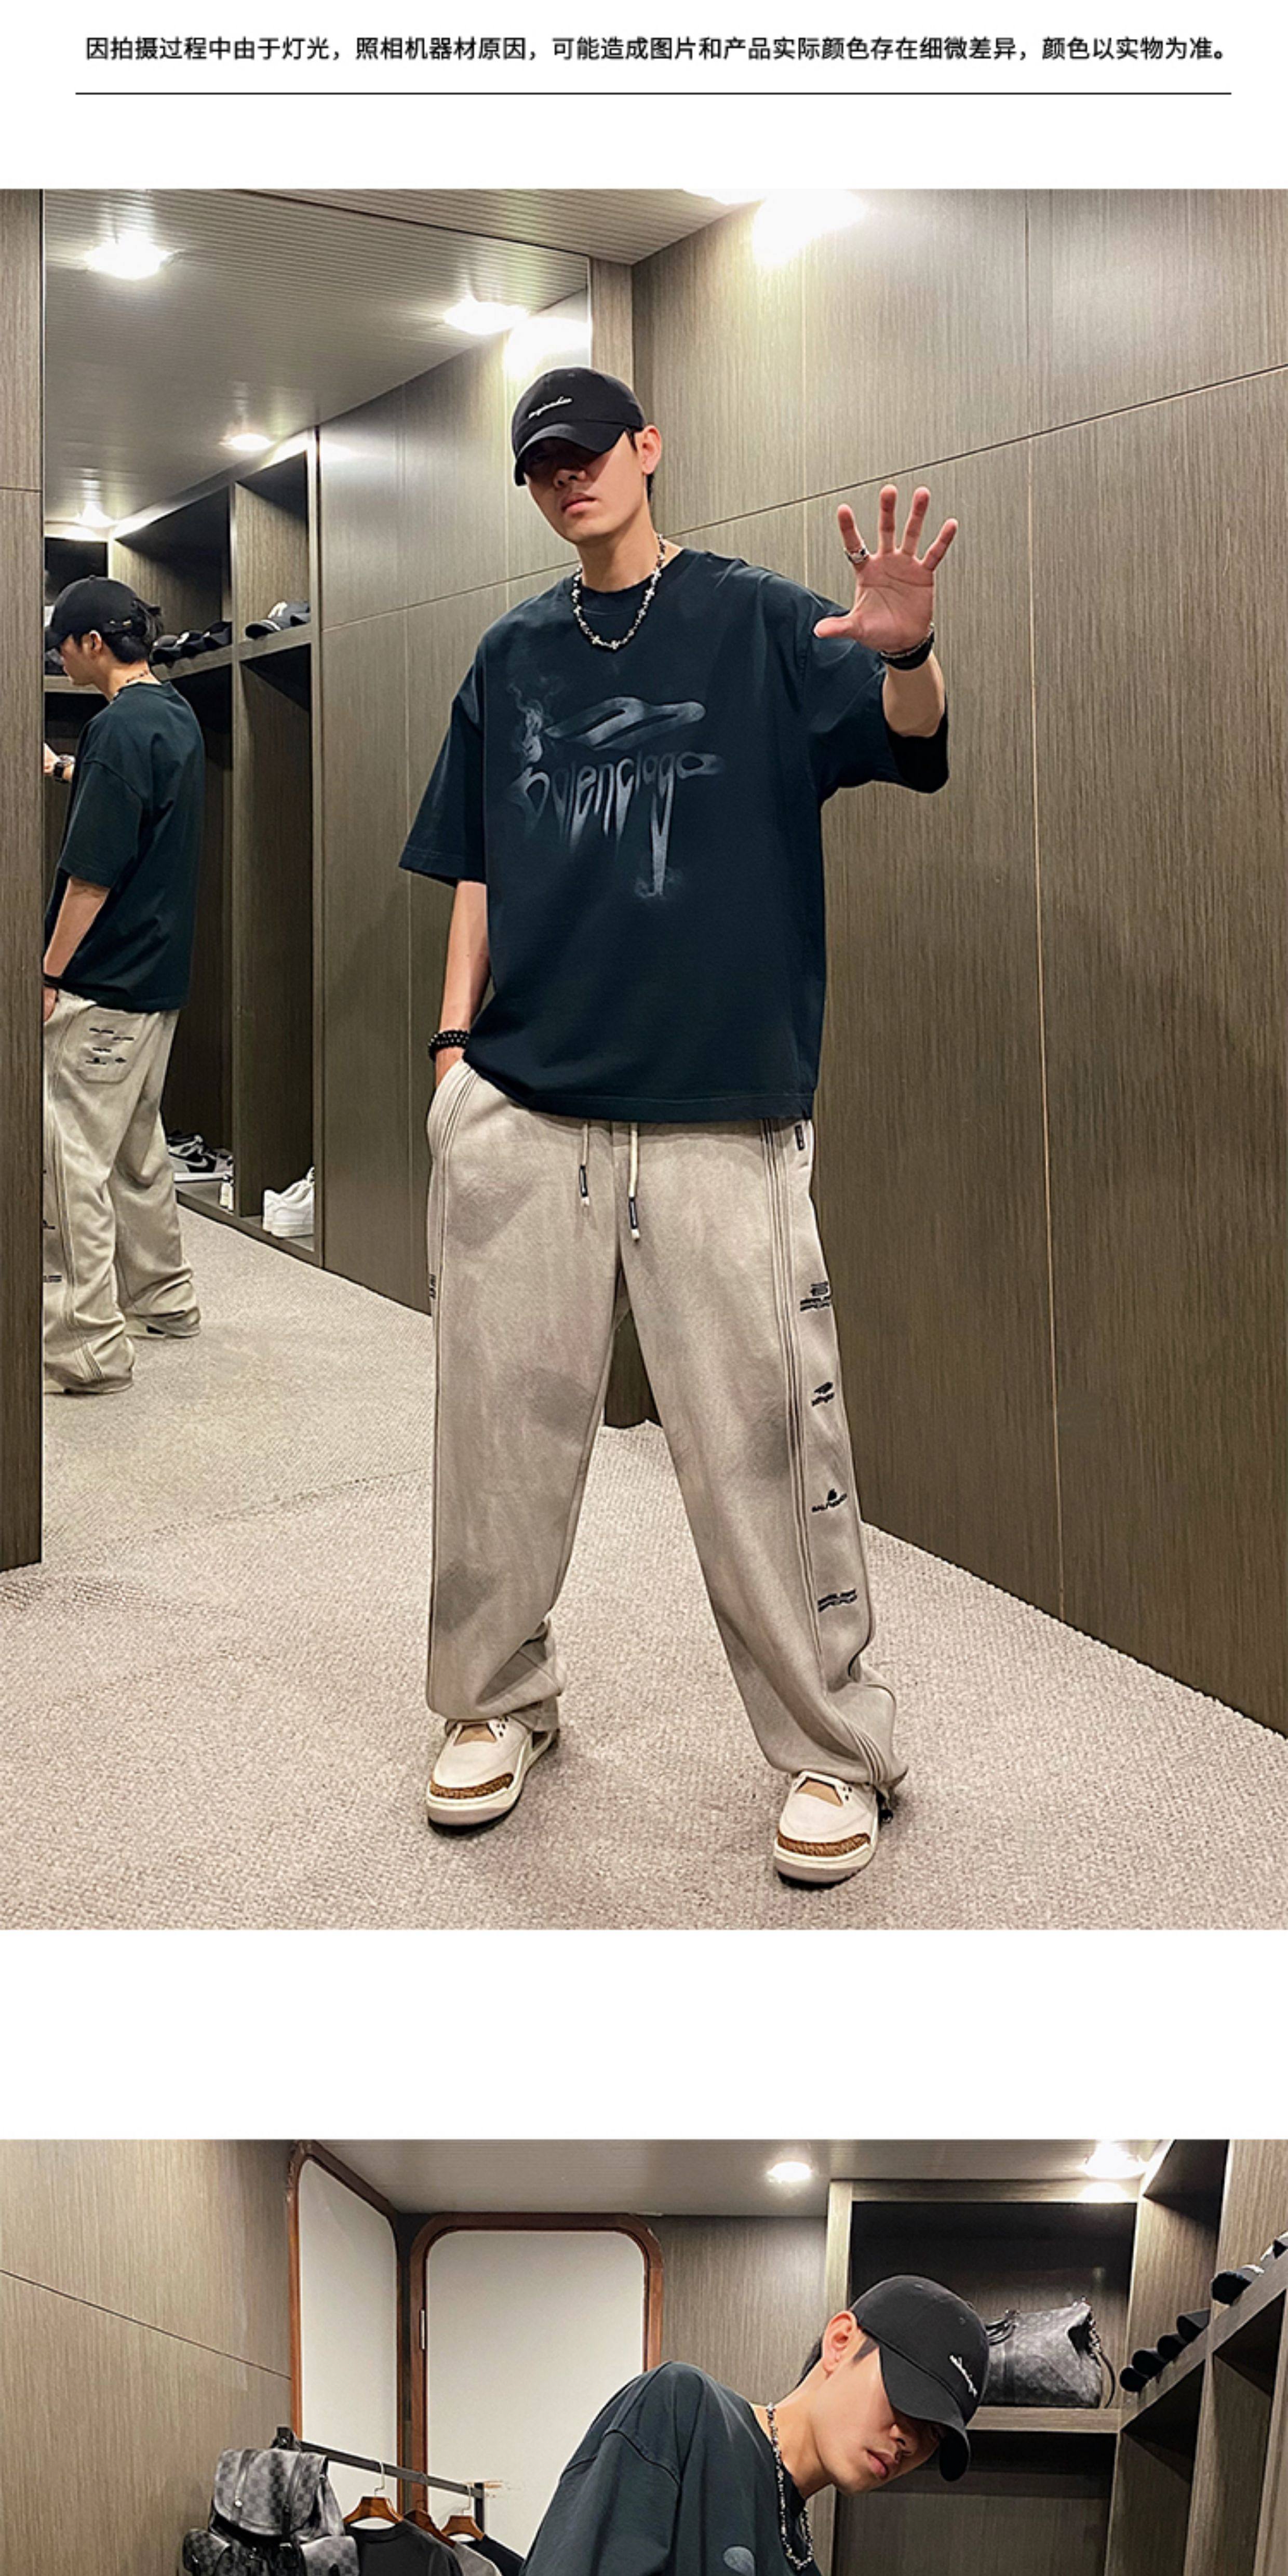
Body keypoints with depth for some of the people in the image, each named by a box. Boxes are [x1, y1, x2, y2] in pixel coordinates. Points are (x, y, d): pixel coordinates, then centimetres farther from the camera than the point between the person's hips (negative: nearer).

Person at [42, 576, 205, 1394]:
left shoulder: (120, 727, -18)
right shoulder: (177, 715, 11)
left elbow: (92, 872, -21)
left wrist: (50, 973, -14)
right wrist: (64, 767, 43)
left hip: (102, 987, -10)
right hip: (159, 978, 10)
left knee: (72, 1158, -5)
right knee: (138, 1145, 20)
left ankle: (88, 1346, -3)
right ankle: (163, 1298, 31)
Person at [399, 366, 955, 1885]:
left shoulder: (756, 620, 4)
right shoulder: (513, 656, 16)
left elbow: (911, 743, -11)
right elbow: (479, 865, 19)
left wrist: (902, 654, -33)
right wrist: (454, 1036, 8)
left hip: (723, 1105, -4)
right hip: (519, 1105, 4)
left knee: (762, 1438, -4)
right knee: (502, 1419, 9)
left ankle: (837, 1752, 9)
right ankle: (498, 1701, 26)